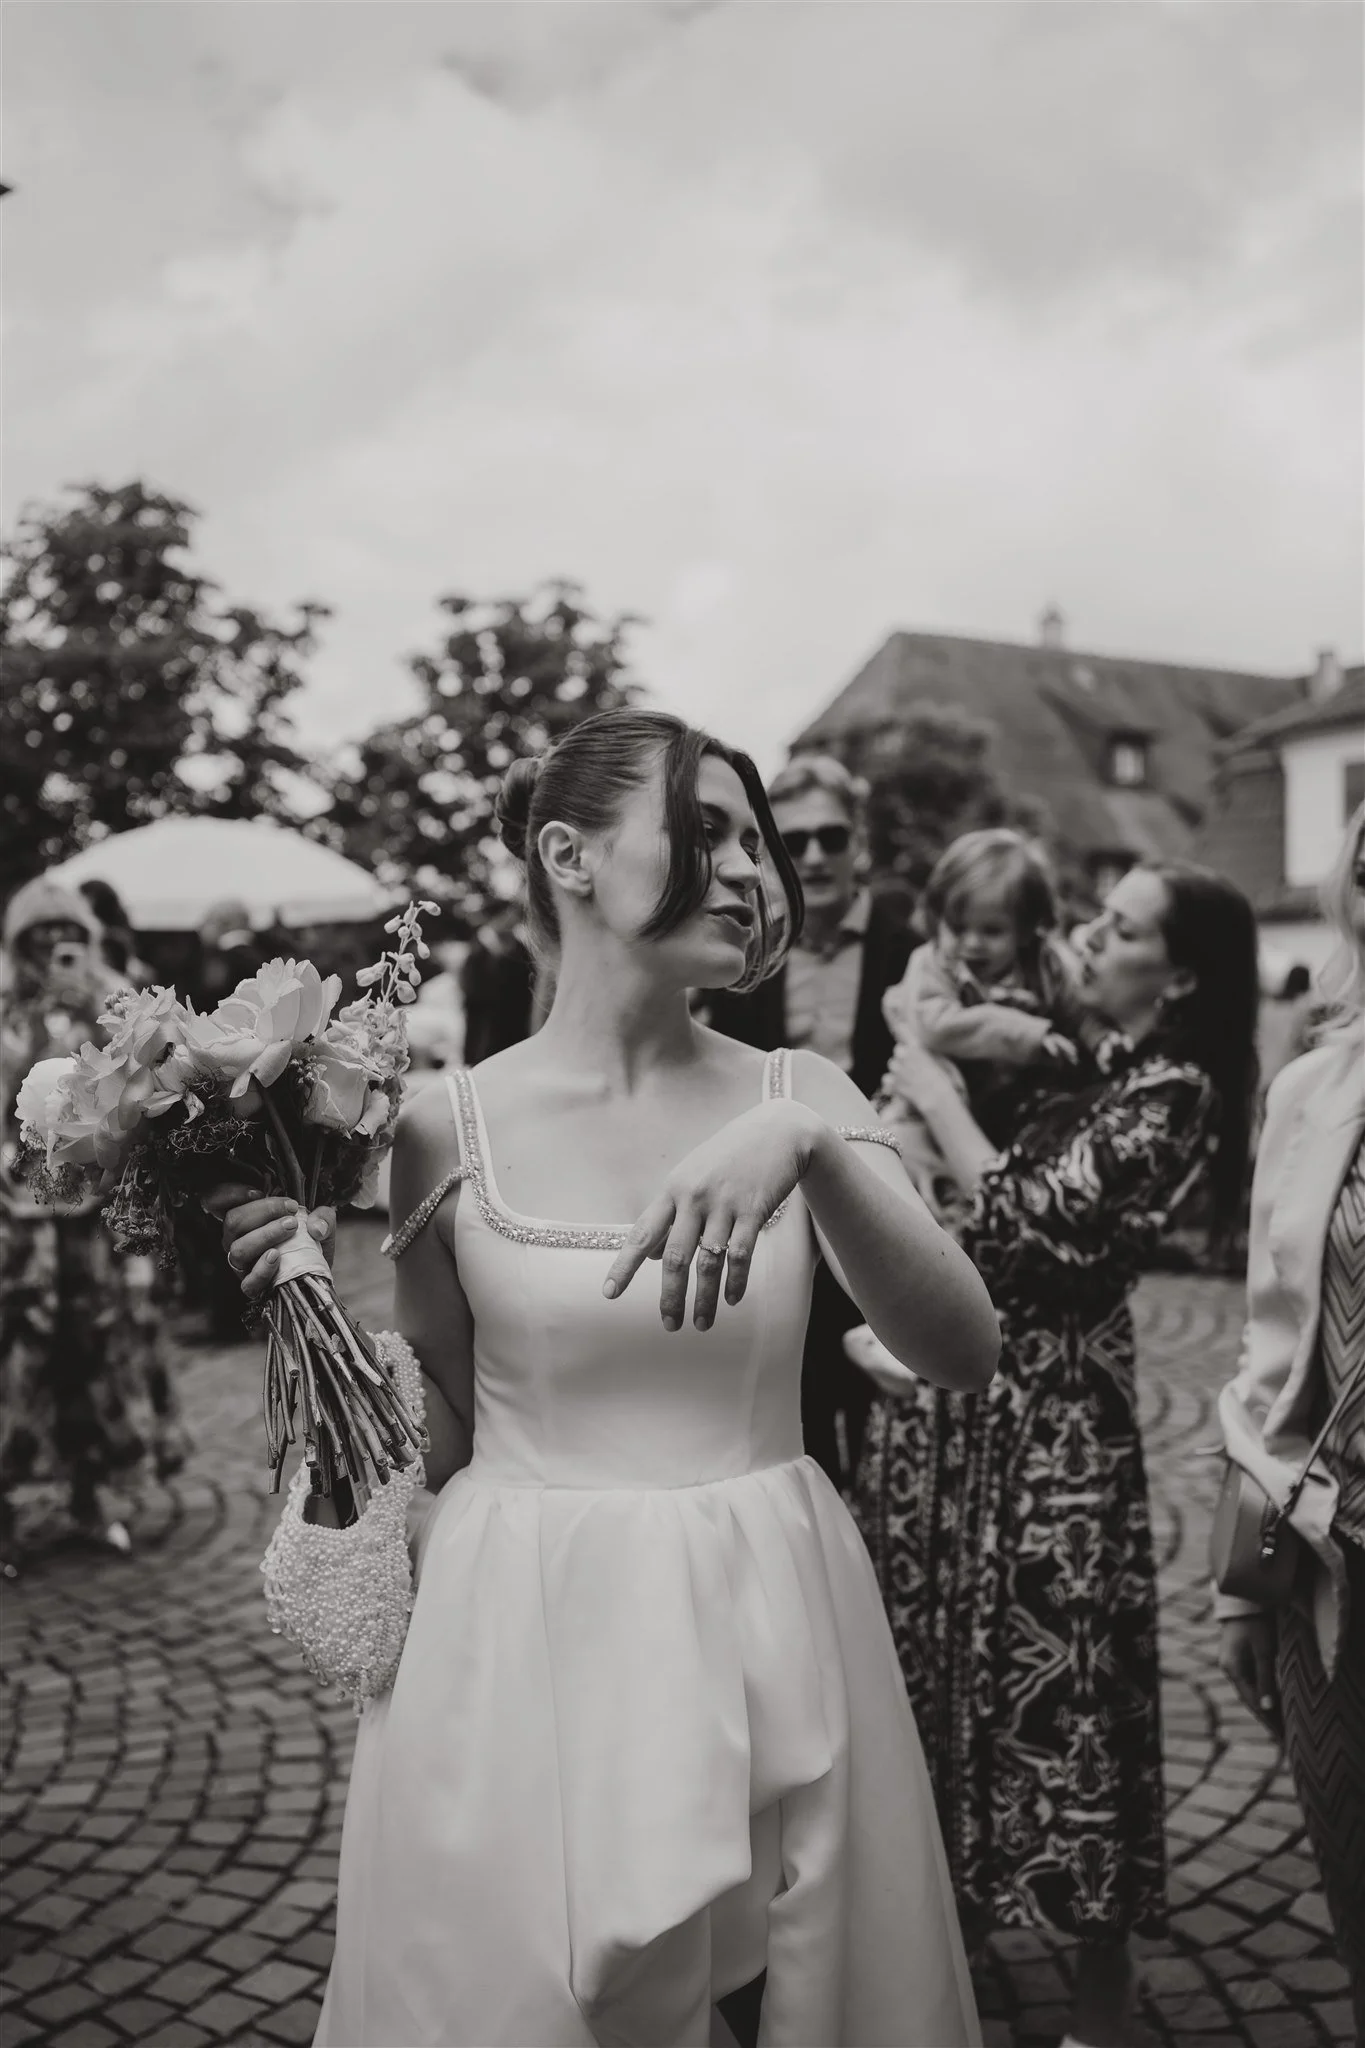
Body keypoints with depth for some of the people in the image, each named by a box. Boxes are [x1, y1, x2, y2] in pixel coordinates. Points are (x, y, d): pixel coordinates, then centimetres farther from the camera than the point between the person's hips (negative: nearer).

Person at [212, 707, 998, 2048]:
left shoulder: (796, 1096, -1)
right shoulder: (448, 1130, -6)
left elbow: (965, 1353, -13)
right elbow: (436, 1447, 4)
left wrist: (809, 1148, -26)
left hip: (773, 1648, 2)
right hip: (524, 1653, -2)